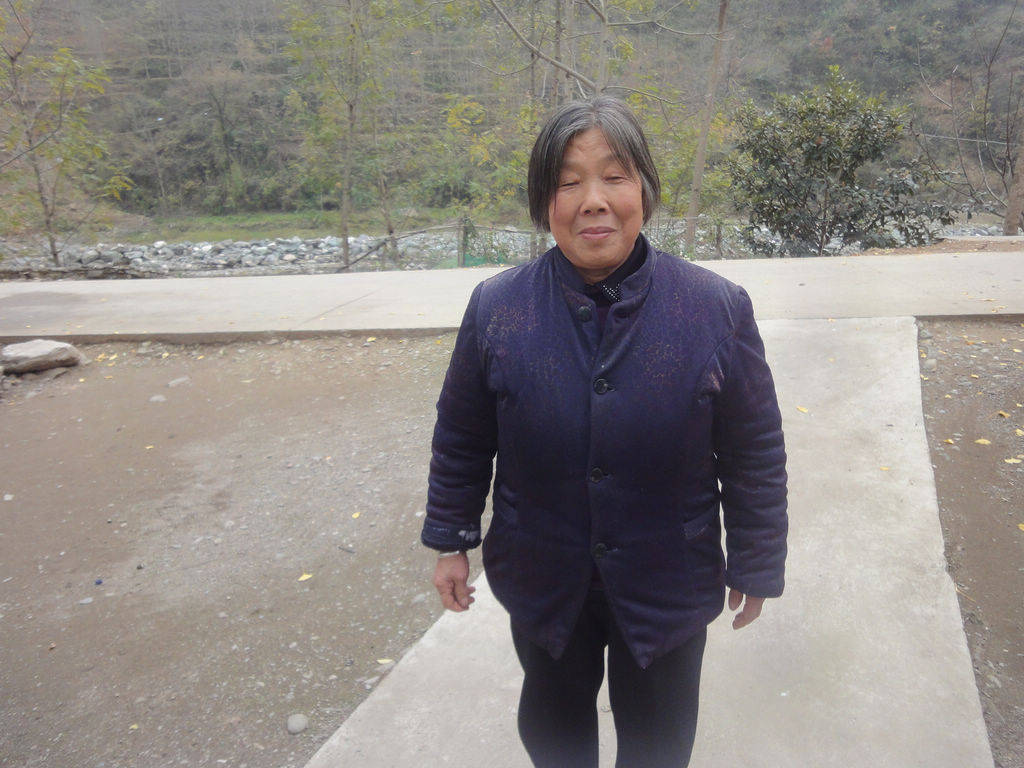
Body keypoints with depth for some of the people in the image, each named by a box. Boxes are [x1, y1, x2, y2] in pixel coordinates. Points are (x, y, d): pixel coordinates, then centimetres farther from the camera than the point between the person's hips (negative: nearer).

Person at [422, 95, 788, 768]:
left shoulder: (718, 308, -14)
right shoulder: (497, 308, -12)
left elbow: (755, 452, -6)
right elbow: (462, 440, -1)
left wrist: (755, 563, -1)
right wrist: (450, 540, 4)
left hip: (669, 585, 0)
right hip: (542, 580, 1)